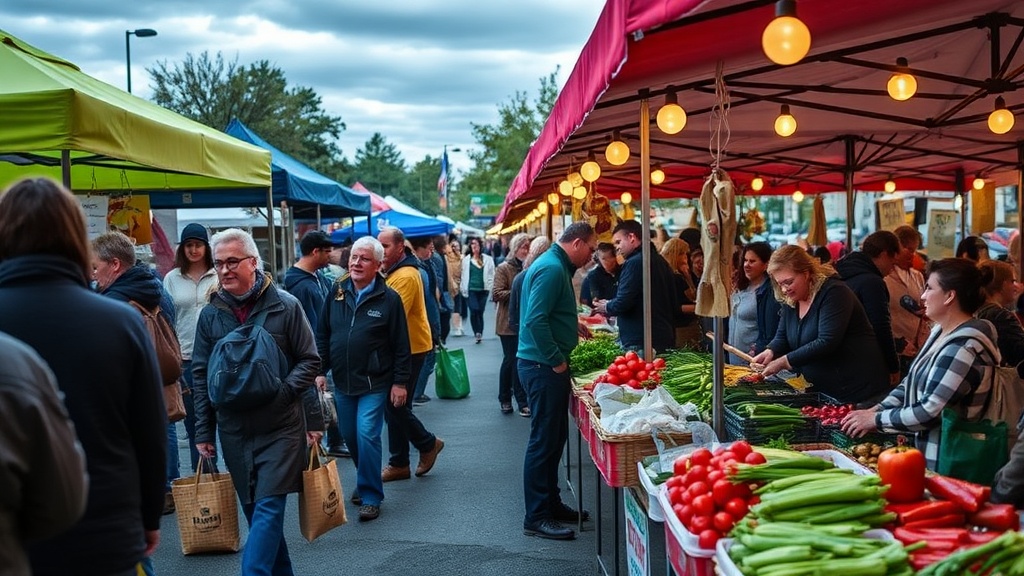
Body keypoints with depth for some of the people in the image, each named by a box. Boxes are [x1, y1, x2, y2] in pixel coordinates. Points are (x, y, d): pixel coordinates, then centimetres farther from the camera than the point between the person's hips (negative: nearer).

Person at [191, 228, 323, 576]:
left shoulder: (285, 305, -5)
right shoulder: (210, 315, 3)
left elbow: (310, 361, -1)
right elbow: (200, 375, 8)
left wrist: (282, 392, -16)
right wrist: (204, 431, 6)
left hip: (280, 426, -3)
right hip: (234, 429, 4)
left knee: (268, 507, -9)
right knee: (254, 510, 11)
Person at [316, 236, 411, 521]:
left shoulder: (389, 299, -8)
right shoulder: (337, 293, 4)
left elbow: (401, 345, -7)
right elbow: (322, 335, 11)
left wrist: (400, 382, -8)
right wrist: (320, 370, 5)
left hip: (374, 383, -5)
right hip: (342, 381, 5)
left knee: (367, 436, -11)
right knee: (349, 436, 14)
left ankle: (371, 496, 1)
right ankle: (366, 480, 36)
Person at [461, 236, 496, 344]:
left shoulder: (487, 259, 3)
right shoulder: (466, 259, 3)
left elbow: (491, 274, 5)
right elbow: (463, 275, 5)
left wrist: (489, 287, -4)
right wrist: (463, 288, 1)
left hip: (483, 290, 1)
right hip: (471, 289, -1)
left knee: (480, 313, 7)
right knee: (474, 311, -15)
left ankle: (479, 334, 19)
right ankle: (478, 333, -7)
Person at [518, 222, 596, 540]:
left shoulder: (556, 265, 15)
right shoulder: (552, 269, -18)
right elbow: (535, 321, -26)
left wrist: (573, 325, 23)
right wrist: (557, 360, -19)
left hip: (547, 365, 11)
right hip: (544, 366, -11)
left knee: (554, 438, 17)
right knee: (544, 441, -5)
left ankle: (551, 502, 28)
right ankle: (536, 518, 2)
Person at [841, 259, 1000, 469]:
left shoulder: (964, 348, -22)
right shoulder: (941, 333, 9)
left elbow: (929, 412, -22)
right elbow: (912, 382, 14)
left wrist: (876, 420, -12)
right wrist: (876, 410, 1)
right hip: (925, 451, 9)